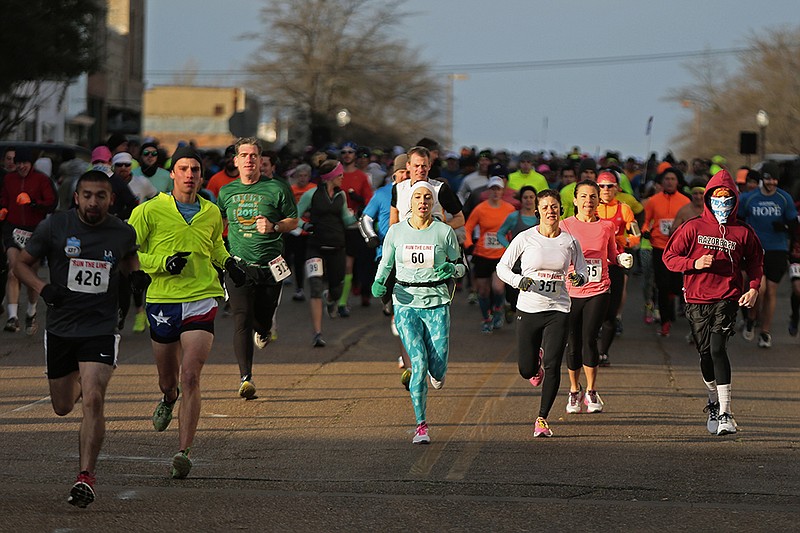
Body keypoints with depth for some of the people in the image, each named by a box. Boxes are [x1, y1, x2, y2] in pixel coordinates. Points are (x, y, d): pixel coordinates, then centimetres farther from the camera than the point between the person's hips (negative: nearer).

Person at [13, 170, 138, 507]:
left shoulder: (124, 233, -1)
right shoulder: (54, 227, -6)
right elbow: (22, 264, 3)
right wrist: (43, 288, -14)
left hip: (101, 329, -1)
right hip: (60, 328, 1)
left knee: (93, 401, -19)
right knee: (63, 407, 14)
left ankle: (86, 476, -15)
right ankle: (78, 383, 53)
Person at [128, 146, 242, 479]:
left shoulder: (212, 214, 9)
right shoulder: (150, 211, -2)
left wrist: (230, 263, 12)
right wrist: (163, 262, -13)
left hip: (201, 299, 0)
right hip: (162, 300, 0)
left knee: (190, 377, -15)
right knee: (167, 380, 14)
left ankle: (184, 452, -16)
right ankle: (169, 400, 53)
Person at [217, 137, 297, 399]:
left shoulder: (275, 189, -1)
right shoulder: (227, 192, 6)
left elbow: (293, 220, 7)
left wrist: (274, 226, -12)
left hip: (269, 266, 0)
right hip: (238, 266, 0)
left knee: (263, 318, 11)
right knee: (242, 320, -13)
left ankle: (263, 331, 51)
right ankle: (246, 378, -17)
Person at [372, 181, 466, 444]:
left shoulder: (444, 232, -1)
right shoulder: (396, 232, 2)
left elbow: (461, 266, 8)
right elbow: (385, 264, 15)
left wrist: (451, 269, -14)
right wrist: (378, 284, -5)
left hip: (437, 303, 0)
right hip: (406, 302, 0)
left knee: (437, 368, -7)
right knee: (419, 363, -14)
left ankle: (436, 373, 35)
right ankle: (421, 425, -2)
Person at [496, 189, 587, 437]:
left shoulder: (570, 241, 1)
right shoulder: (525, 238, -4)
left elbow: (584, 272, 10)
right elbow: (502, 266, 2)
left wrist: (578, 278, -14)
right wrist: (518, 280, -17)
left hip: (558, 310, 0)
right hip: (528, 309, 0)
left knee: (552, 366, -11)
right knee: (526, 370, 4)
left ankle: (542, 419, 1)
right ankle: (536, 363, 43)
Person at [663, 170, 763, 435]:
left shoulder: (743, 232, 4)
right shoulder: (693, 227, 2)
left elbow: (755, 261, 18)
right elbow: (669, 257, 4)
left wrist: (754, 287, 2)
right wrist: (694, 264, -13)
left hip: (728, 298, -2)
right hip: (697, 299, 2)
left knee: (718, 349, -17)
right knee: (705, 354, 8)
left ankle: (725, 414, -19)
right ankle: (714, 402, 33)